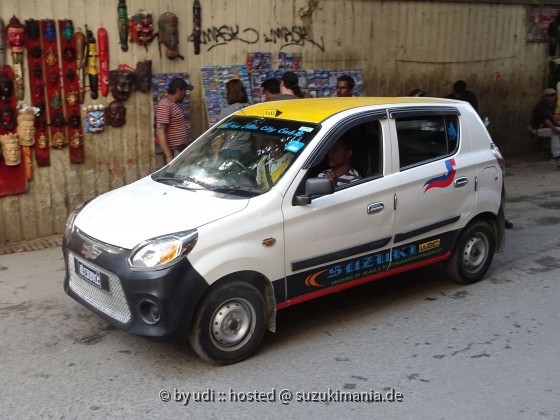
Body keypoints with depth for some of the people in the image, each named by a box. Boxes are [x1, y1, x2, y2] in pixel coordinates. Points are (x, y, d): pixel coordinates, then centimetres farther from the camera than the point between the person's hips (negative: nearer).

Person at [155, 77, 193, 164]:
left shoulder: (174, 104, 15)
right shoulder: (164, 105, -16)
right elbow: (160, 131, -22)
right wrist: (169, 156, -26)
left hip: (182, 149, 10)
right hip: (174, 151, -10)